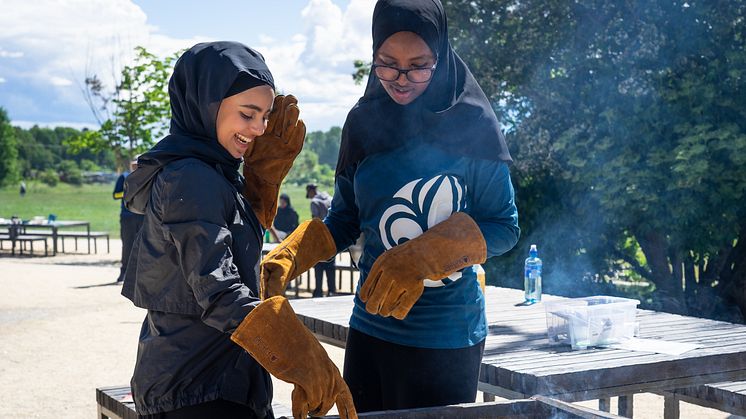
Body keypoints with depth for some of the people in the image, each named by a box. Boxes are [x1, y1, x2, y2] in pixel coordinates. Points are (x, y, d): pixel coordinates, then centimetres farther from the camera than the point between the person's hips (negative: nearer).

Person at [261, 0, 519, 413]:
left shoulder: (472, 124, -9)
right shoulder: (364, 123, 3)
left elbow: (504, 227, -8)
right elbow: (345, 219, 9)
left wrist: (422, 257, -21)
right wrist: (290, 254, -8)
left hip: (447, 338, -4)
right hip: (370, 329, 4)